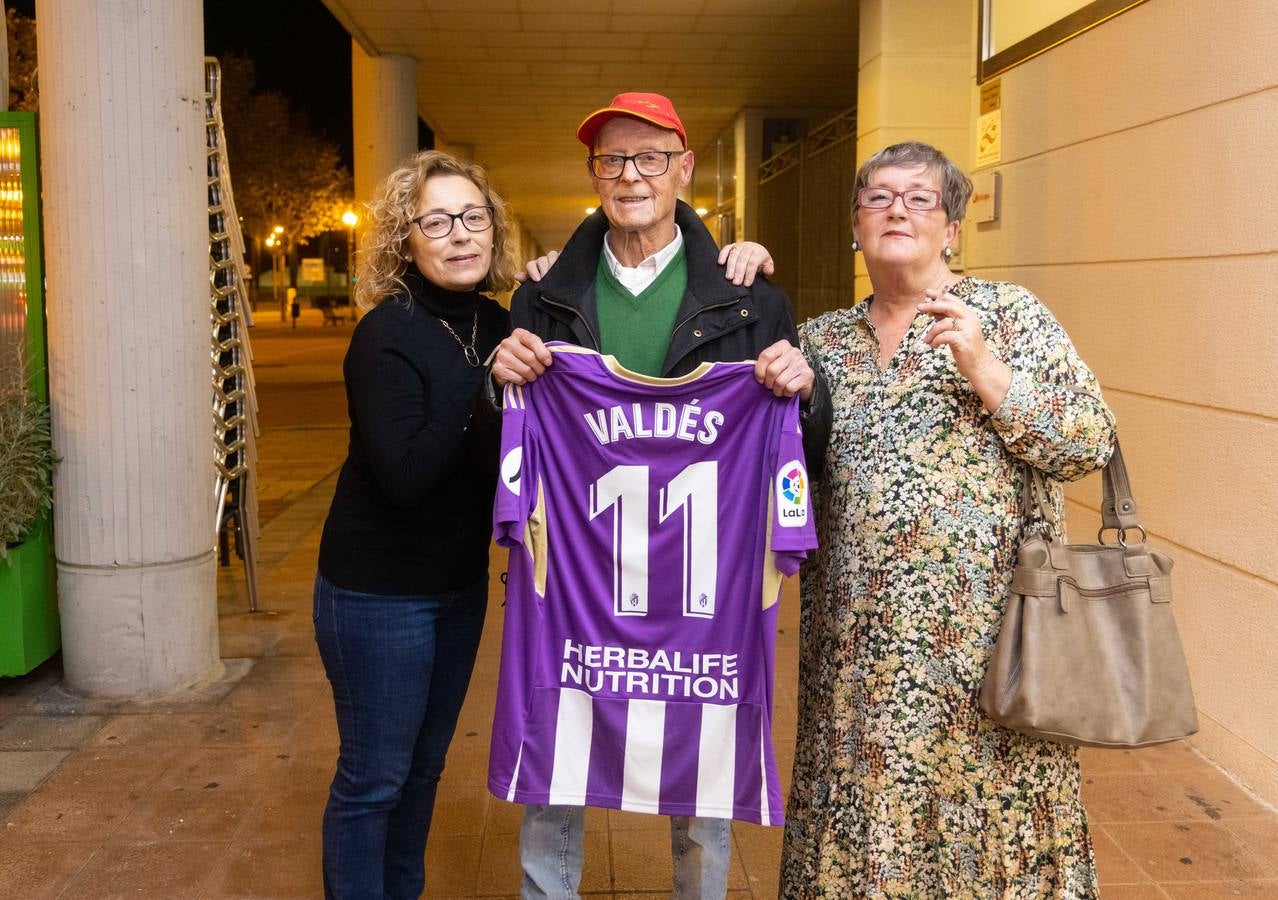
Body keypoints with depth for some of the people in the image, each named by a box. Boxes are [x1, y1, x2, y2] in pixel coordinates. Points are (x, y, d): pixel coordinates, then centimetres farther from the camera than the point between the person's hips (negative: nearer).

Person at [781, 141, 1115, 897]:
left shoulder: (1008, 313, 1)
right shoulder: (824, 339, 13)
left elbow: (1092, 443, -6)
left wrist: (983, 368, -16)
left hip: (980, 629, -3)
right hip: (856, 640, 4)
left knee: (977, 806, 3)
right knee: (862, 810, 9)